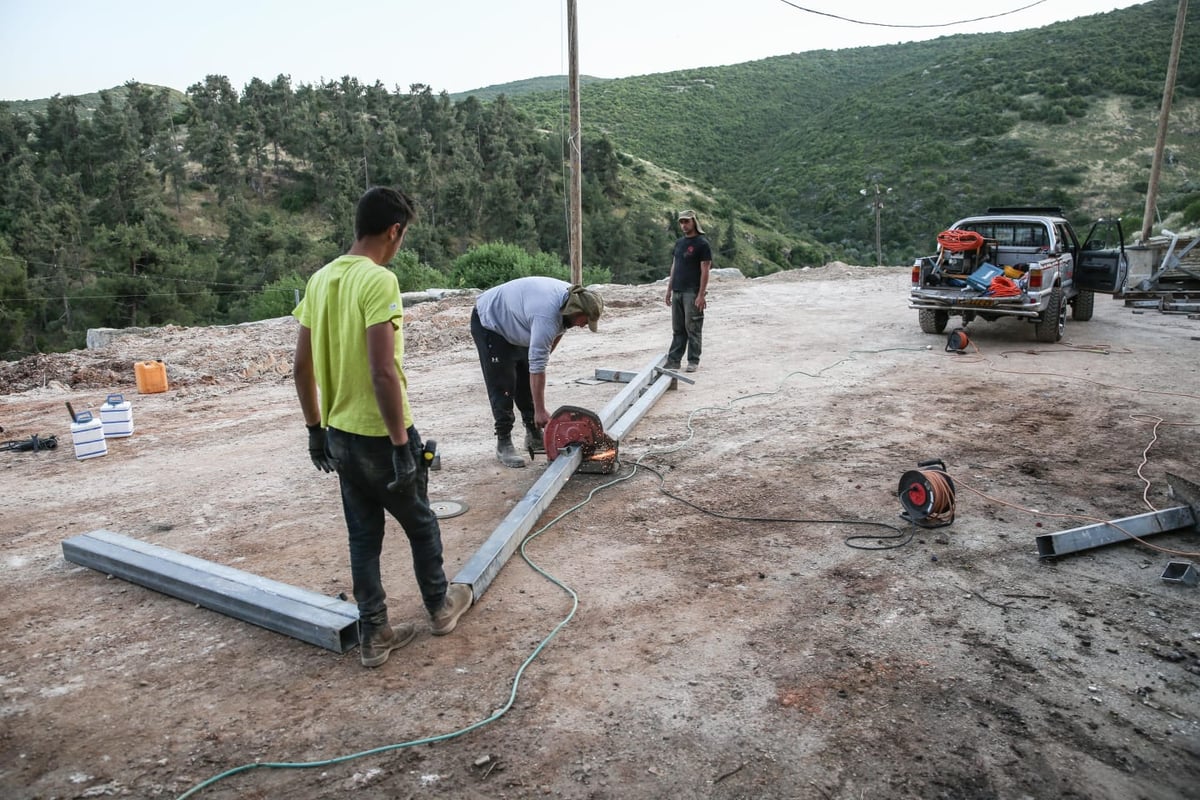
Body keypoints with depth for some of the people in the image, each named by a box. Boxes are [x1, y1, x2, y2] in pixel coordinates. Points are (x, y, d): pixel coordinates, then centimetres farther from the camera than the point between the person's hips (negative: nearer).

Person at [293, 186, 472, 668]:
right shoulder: (379, 281, -20)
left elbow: (302, 367, 9)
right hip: (380, 436, -7)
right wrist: (402, 445, -20)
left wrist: (316, 429, 17)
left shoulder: (321, 279, 5)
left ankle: (374, 636, 25)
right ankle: (440, 606, 36)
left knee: (363, 537, 16)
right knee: (420, 524, 16)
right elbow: (382, 372, -26)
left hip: (340, 434, 7)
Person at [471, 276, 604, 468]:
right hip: (489, 323, -9)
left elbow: (559, 328, 10)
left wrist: (546, 351, 11)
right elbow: (537, 367, -36)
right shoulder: (546, 317, -39)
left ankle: (534, 436, 17)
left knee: (526, 383, 9)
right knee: (502, 386, -10)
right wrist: (540, 411, -32)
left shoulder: (571, 297, -14)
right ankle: (503, 444, -3)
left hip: (513, 325, 9)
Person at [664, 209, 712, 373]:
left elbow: (705, 271, -10)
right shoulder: (679, 242, 15)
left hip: (692, 293, -6)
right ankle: (674, 360, 12)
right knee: (677, 329, 9)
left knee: (692, 328, -2)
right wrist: (669, 290, 14)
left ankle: (693, 361, 5)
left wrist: (701, 295, -16)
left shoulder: (702, 244, -6)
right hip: (677, 292, 6)